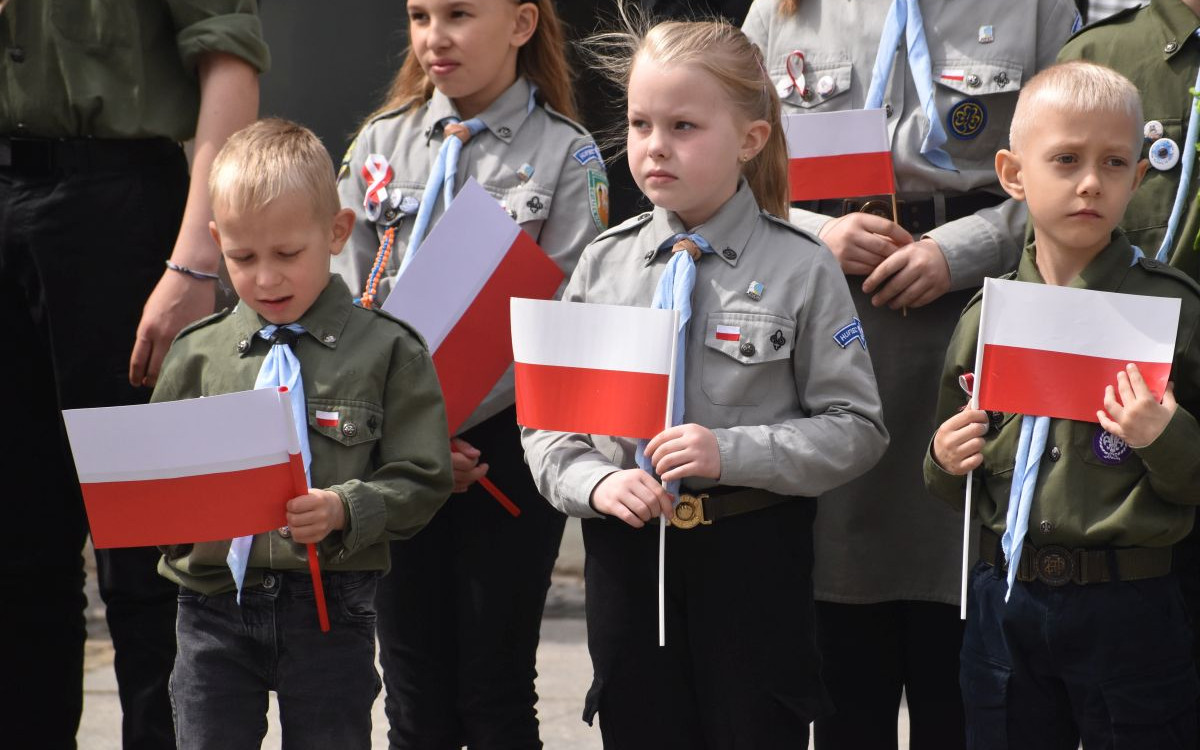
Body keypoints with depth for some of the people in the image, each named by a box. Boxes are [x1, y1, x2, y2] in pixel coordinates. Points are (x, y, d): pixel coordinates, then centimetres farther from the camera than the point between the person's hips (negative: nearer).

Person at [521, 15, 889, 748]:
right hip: (626, 549, 3)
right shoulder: (604, 263, 3)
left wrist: (732, 453, -20)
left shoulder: (801, 269, -7)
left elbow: (857, 428, -9)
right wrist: (593, 481, -13)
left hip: (755, 554, -3)